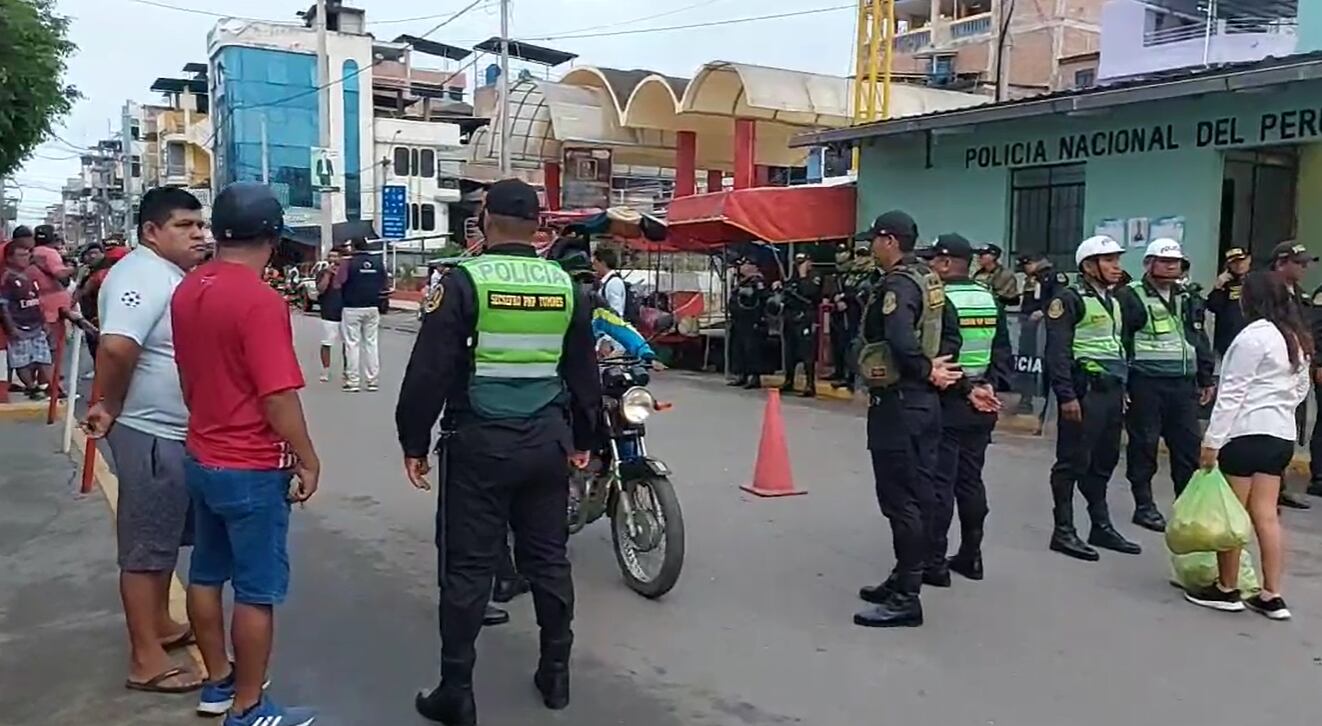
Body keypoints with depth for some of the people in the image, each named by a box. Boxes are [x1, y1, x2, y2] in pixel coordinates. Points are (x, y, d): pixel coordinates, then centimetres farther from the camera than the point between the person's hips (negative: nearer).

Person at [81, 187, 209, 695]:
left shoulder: (170, 274, 12)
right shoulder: (142, 275, -20)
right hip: (150, 434, -10)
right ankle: (146, 660, 9)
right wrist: (110, 406, -21)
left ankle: (160, 624, 37)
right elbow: (117, 347, -35)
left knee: (166, 537, 21)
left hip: (177, 431, 10)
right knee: (147, 544, -1)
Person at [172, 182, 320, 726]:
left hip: (200, 458, 9)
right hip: (252, 468, -9)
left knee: (207, 574, 18)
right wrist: (308, 460, -12)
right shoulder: (260, 300, -23)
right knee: (257, 591, 3)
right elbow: (278, 397, -24)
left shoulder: (187, 291, 3)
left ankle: (218, 681, 33)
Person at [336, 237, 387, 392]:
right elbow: (385, 285, 6)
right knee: (372, 343, 9)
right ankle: (373, 381, 11)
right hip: (373, 308, 3)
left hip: (352, 308, -3)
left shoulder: (348, 263, -8)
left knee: (352, 344, 4)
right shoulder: (379, 262, 2)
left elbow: (337, 284, -11)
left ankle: (353, 381, 4)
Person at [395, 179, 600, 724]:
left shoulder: (465, 281, -8)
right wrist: (582, 439, 23)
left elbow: (430, 370, -10)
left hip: (479, 442, -4)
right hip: (547, 441, 4)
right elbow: (584, 372, 12)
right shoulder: (566, 284, 5)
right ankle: (555, 673, 26)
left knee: (467, 566, 3)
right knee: (548, 558, 14)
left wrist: (413, 441, 0)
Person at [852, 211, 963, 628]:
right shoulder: (929, 281, 14)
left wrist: (925, 371, -16)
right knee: (916, 496, 15)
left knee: (900, 500, -5)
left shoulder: (898, 285, -16)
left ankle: (906, 598, 0)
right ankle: (904, 580, 27)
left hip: (898, 403, -10)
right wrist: (933, 369, 8)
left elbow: (900, 341, -31)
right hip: (924, 401, 10)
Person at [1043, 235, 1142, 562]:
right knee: (1073, 461, -4)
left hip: (1112, 389, 9)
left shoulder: (1114, 301, 19)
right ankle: (1063, 531, 2)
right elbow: (1057, 351, -15)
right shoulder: (1069, 299, -9)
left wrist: (1123, 389, 22)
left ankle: (1102, 526, 23)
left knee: (1104, 462, 14)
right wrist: (1066, 396, -20)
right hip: (1084, 390, -9)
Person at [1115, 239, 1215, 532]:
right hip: (1145, 383, -6)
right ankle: (1144, 505, 12)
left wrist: (1207, 379, 17)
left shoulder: (1188, 299, 16)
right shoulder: (1130, 297, -5)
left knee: (1189, 445, 7)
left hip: (1183, 383, 6)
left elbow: (1201, 341, 21)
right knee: (1143, 445, 1)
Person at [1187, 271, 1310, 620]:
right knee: (1266, 514, 9)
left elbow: (1233, 393, -16)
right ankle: (1272, 595, 11)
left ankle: (1227, 589, 11)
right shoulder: (1298, 339, 12)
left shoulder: (1253, 336, -14)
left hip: (1247, 433, -8)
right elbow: (1301, 388, 19)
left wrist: (1212, 440, -14)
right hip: (1282, 434, 8)